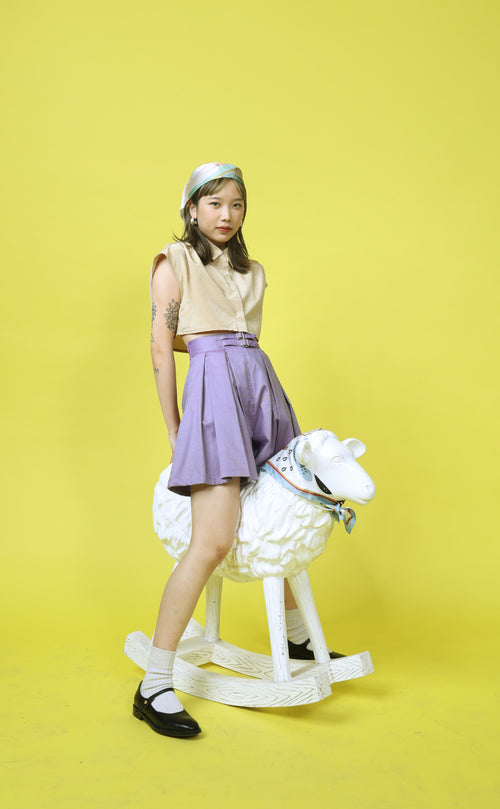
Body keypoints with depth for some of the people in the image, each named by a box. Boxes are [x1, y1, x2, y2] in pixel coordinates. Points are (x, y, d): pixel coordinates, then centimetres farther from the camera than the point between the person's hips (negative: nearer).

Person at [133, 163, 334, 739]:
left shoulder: (252, 272, 21)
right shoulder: (175, 260, 5)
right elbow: (161, 348, -2)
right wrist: (174, 432, -4)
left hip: (262, 384, 7)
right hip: (213, 388, -7)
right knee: (214, 540, -17)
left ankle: (296, 636, 39)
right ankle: (153, 687, -9)